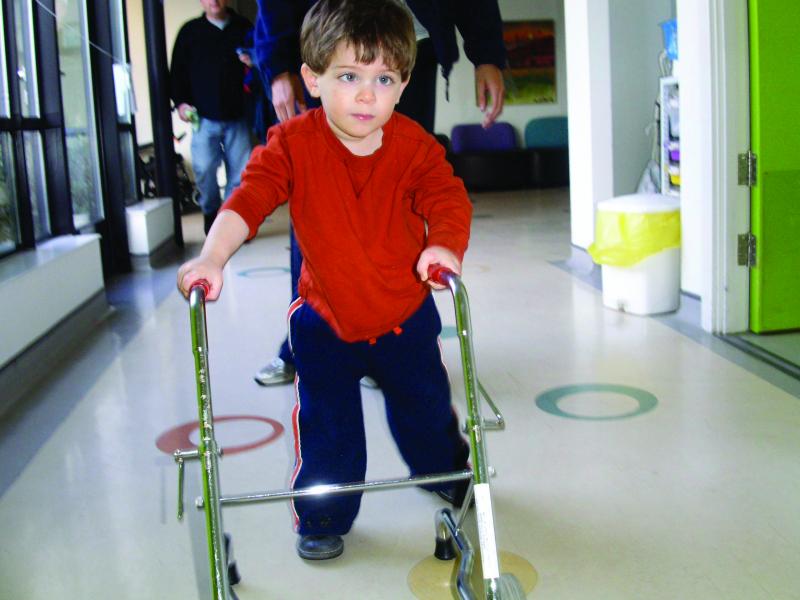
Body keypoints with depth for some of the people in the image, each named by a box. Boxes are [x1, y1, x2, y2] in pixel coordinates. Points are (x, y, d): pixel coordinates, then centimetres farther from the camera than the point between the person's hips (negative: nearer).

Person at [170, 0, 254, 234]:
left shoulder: (244, 28, 10)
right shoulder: (190, 31, 7)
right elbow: (177, 70, 9)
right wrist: (180, 102, -2)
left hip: (237, 117, 1)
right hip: (204, 118, -1)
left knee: (240, 170, 0)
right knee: (204, 168, -7)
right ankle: (211, 212, 18)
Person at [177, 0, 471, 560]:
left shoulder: (415, 146, -13)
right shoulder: (293, 144, -17)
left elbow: (448, 197, -23)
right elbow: (249, 198, -26)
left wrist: (444, 245, -45)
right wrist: (213, 257, -43)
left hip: (406, 314, 2)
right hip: (326, 320, -1)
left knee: (425, 408, 19)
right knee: (326, 422, 1)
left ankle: (450, 474, 49)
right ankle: (323, 515, 25)